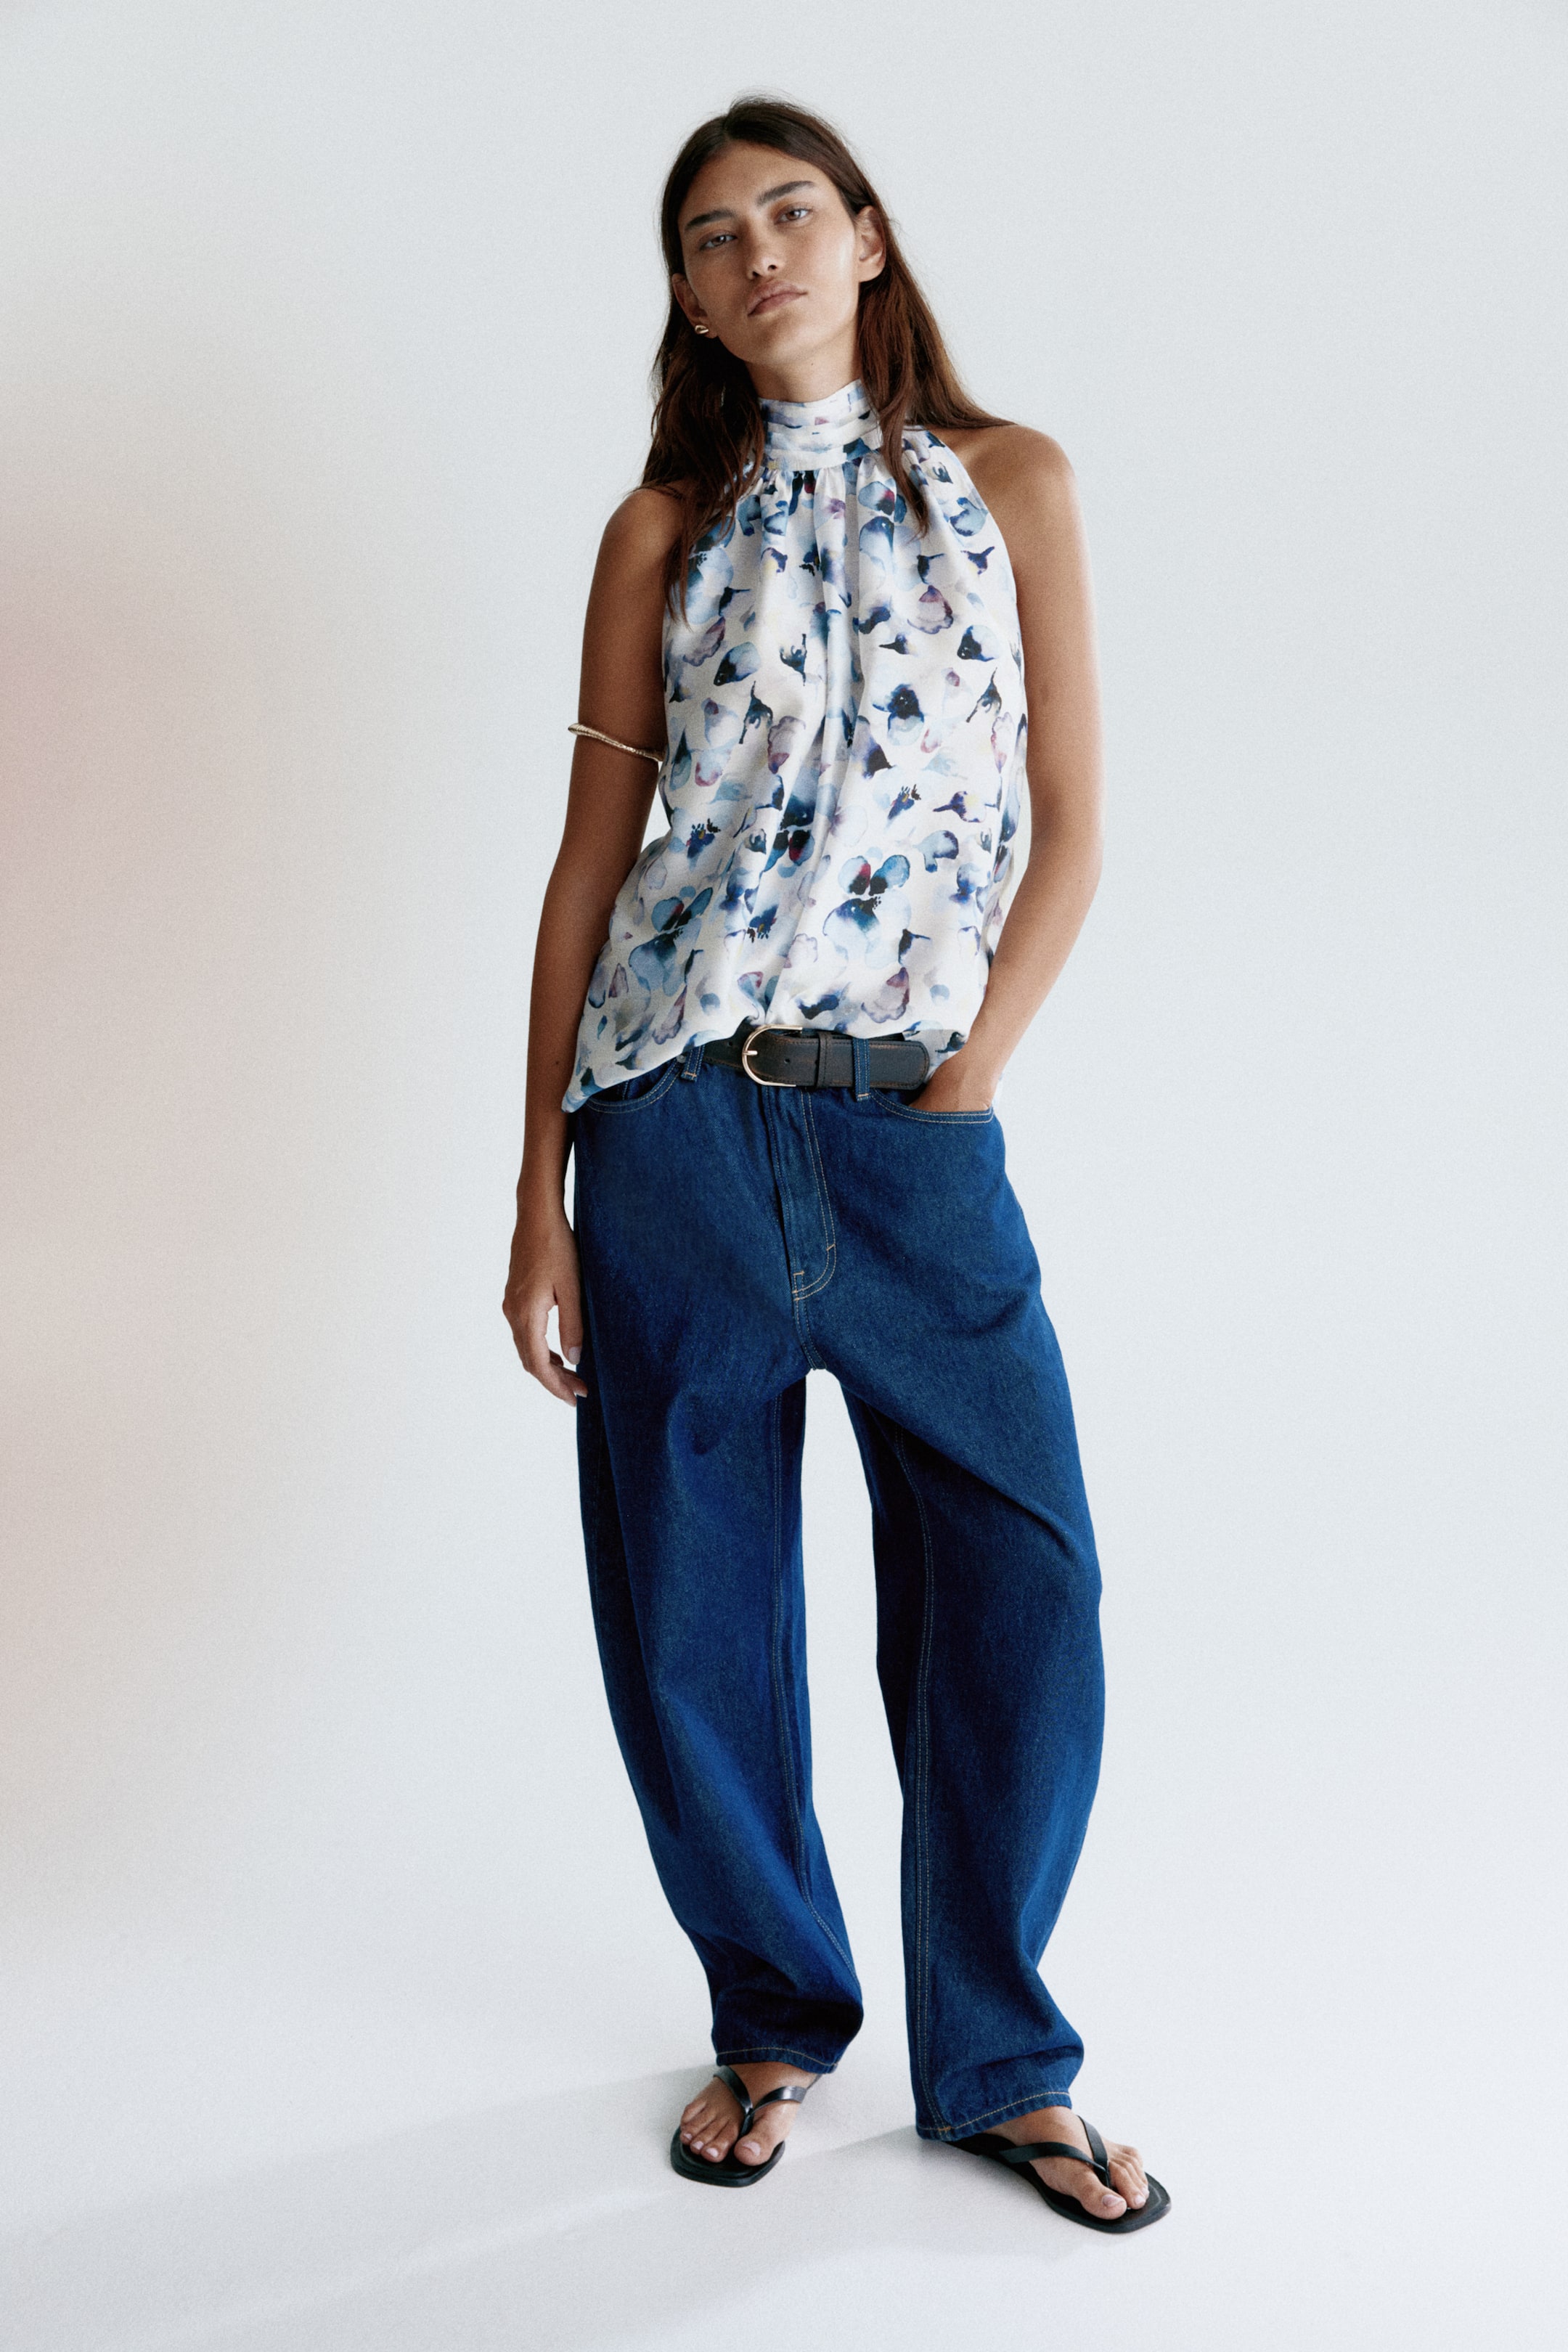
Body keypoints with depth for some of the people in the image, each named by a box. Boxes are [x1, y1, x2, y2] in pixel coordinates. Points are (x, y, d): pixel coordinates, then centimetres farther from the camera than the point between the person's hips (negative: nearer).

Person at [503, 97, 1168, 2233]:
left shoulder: (1009, 482, 9)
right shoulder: (664, 531, 9)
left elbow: (1069, 831, 5)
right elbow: (591, 857, 6)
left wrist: (962, 1085, -5)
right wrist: (539, 1195, 0)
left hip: (918, 1121, 0)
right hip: (675, 1109, 1)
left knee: (1023, 1587, -3)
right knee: (692, 1607, 6)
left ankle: (996, 2065, 19)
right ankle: (774, 2019, 29)